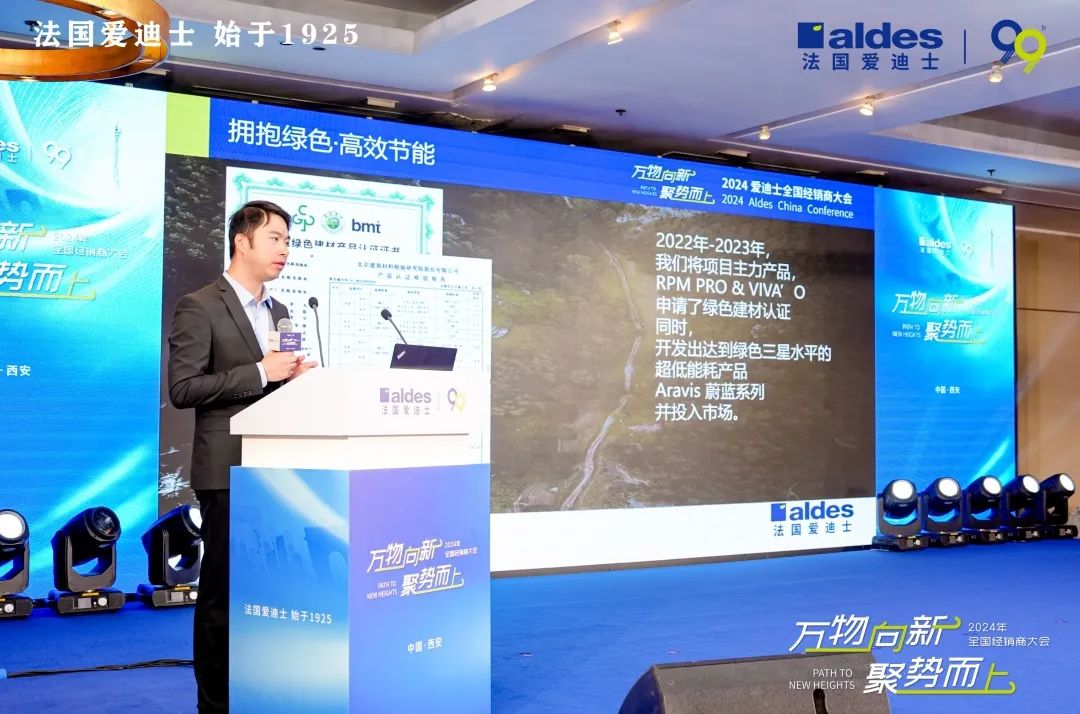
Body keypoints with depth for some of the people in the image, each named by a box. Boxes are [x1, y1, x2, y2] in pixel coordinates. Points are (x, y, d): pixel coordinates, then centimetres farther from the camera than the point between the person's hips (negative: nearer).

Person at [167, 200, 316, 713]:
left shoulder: (278, 312, 17)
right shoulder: (200, 307, -7)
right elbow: (182, 388, -15)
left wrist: (297, 376, 1)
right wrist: (261, 373, -18)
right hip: (229, 470, -7)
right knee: (223, 589, 1)